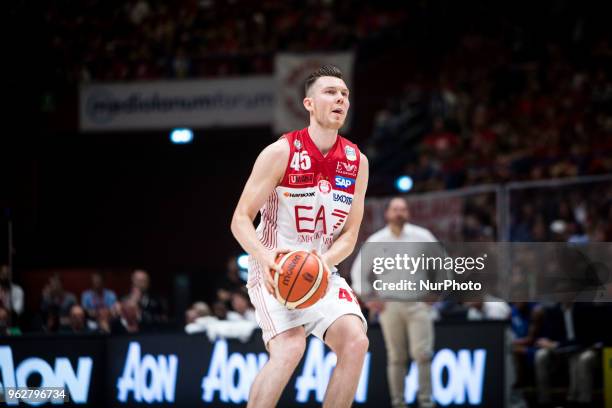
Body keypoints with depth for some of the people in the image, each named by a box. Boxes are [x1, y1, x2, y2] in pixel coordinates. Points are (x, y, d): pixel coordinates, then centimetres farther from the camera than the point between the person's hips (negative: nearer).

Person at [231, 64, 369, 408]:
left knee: (355, 341, -17)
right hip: (275, 271, -5)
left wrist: (323, 262, -16)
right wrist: (264, 257, -30)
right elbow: (241, 219, -10)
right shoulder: (281, 153, -11)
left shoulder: (357, 162, 2)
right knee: (290, 347, -27)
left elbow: (349, 234, 5)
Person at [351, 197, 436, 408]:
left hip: (418, 303, -1)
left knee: (422, 353, -11)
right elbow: (358, 269, 13)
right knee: (396, 357, 2)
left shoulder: (422, 236, 2)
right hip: (389, 304, 1)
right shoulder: (376, 240, 4)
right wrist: (367, 297, 5)